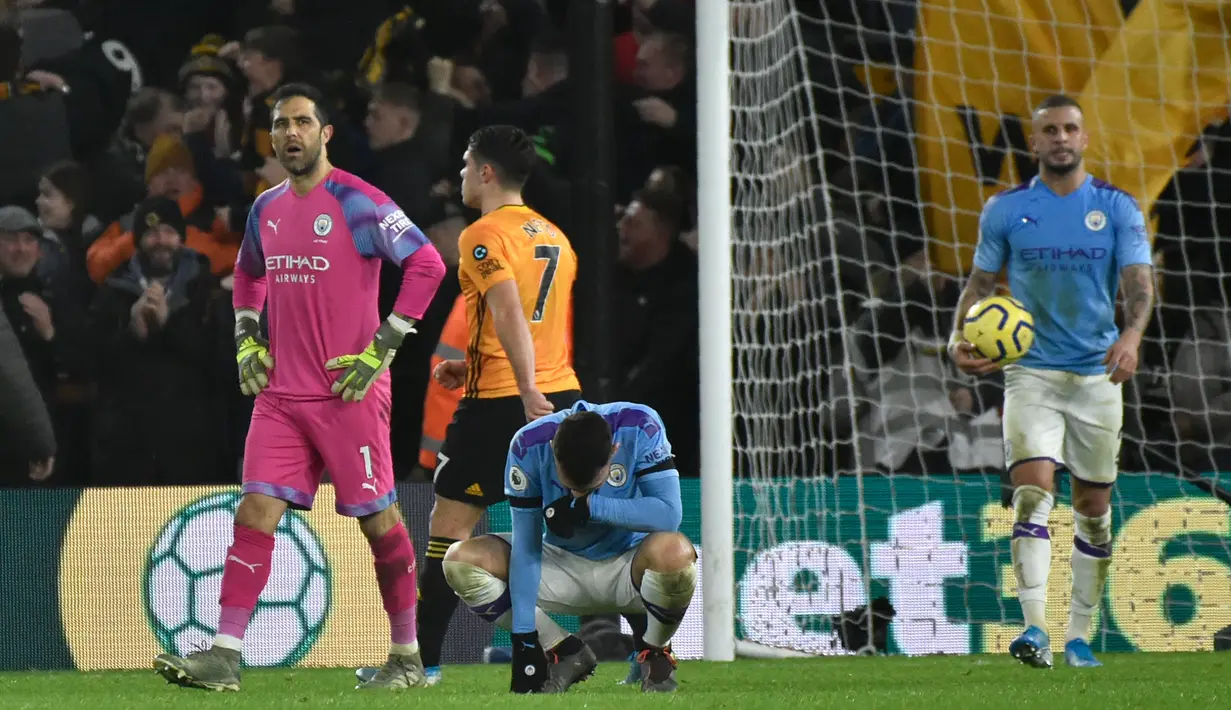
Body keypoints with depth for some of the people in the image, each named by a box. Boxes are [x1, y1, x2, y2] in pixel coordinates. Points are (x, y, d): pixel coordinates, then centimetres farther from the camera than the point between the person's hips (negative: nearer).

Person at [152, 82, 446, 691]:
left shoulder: (356, 202, -9)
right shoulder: (267, 209, 12)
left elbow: (426, 264, -13)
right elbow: (248, 274, 31)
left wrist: (383, 346, -13)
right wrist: (246, 339, 16)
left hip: (349, 393, -6)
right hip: (281, 394, 6)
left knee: (378, 520, 2)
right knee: (255, 512, -5)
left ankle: (407, 658, 14)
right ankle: (224, 657, -8)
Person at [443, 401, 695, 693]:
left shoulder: (640, 427, -25)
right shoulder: (529, 446, -21)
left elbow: (669, 514, -32)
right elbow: (526, 547, -18)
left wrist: (589, 505, -34)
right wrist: (524, 635, -21)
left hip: (629, 568, -2)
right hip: (562, 566, 2)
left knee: (674, 552, -38)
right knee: (460, 561, -18)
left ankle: (656, 652, -4)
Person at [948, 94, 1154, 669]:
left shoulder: (1117, 209, 3)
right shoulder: (1005, 210, 4)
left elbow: (1138, 280, -6)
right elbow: (980, 283, 9)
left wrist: (1131, 334, -26)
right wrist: (961, 338, -10)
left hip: (1097, 375, 1)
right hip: (1031, 371, -1)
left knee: (1093, 506, 6)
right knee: (1033, 489, -18)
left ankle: (1079, 635, 17)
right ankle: (1035, 627, -26)